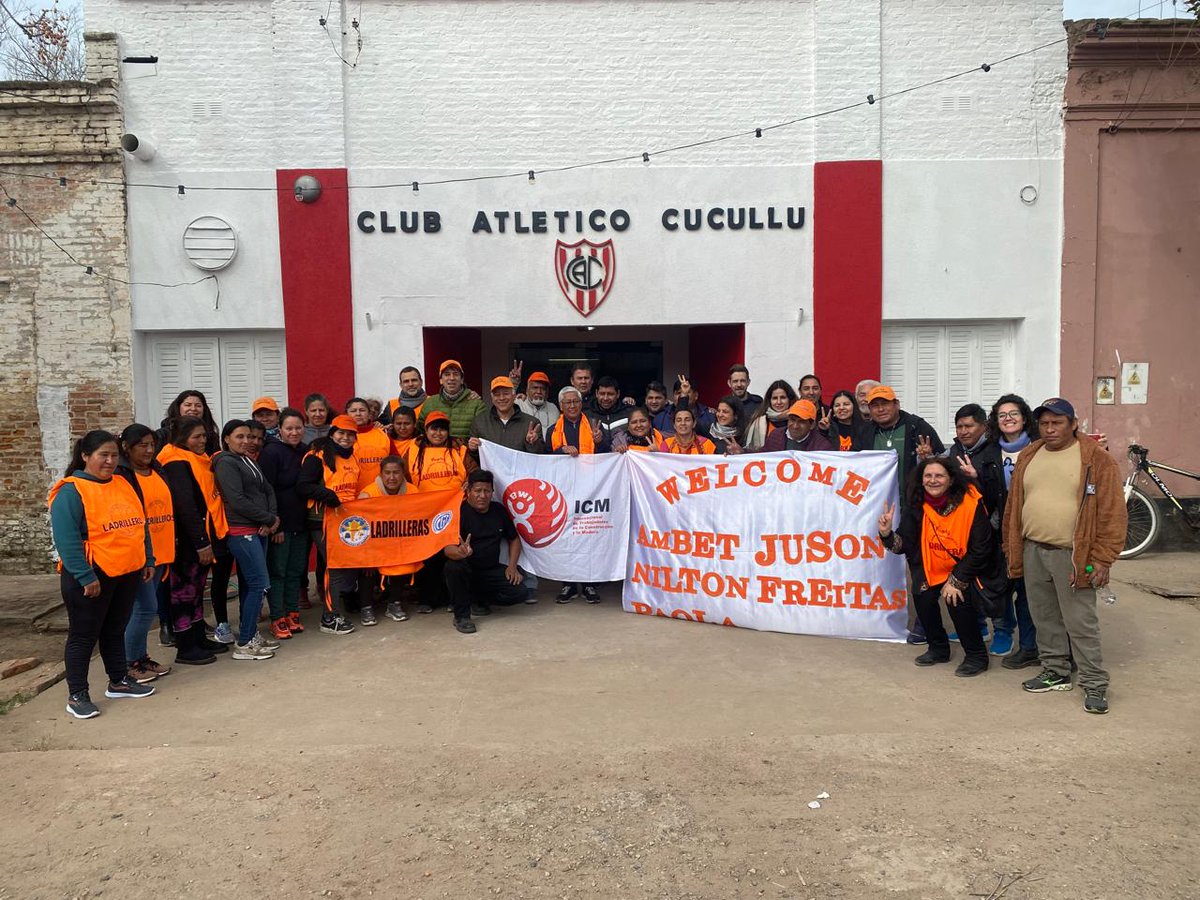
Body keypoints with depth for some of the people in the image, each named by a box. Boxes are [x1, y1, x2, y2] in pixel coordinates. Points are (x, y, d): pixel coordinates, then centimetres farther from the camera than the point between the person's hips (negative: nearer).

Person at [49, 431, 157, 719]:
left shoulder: (123, 485, 10)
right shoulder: (70, 491, -13)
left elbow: (140, 525, 16)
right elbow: (67, 539, -19)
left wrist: (148, 560, 13)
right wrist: (85, 577, -22)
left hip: (128, 573, 7)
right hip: (92, 577, -7)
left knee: (116, 630, 18)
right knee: (84, 635, 3)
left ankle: (119, 681, 29)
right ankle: (77, 695, 13)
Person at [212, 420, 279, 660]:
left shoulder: (249, 461, 17)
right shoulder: (226, 463, -8)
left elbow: (268, 490, 13)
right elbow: (238, 500, -16)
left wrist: (272, 518, -5)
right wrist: (269, 519, -9)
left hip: (258, 530, 8)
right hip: (242, 532, -8)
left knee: (250, 585, 12)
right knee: (260, 584, -10)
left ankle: (251, 634, 19)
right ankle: (244, 644, -4)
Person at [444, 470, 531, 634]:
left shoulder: (499, 510, 4)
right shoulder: (459, 512, -12)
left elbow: (514, 539, 16)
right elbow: (448, 548, -24)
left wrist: (512, 566, 0)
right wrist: (461, 552, -48)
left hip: (491, 570, 4)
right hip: (466, 570, -4)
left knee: (521, 593, -16)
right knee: (453, 567, -38)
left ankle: (478, 600, 11)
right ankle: (461, 616, -15)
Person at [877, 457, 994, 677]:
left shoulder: (970, 502, -22)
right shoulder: (916, 506, -10)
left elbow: (981, 549, -17)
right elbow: (905, 544, -12)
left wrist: (956, 581, -18)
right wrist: (887, 534, -34)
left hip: (964, 568, -4)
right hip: (932, 570, 4)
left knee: (957, 599, -25)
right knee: (922, 596, -17)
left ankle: (976, 655, -1)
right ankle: (938, 648, 11)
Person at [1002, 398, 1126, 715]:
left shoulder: (1096, 459, -7)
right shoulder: (1028, 458, 10)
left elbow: (1112, 512, -9)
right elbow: (1014, 505, 15)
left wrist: (1102, 559, -12)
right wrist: (1012, 549, 13)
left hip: (1072, 555, -5)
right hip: (1032, 551, 5)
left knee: (1081, 623, -1)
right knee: (1045, 619, 14)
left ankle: (1094, 684, 11)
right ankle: (1056, 673, 28)